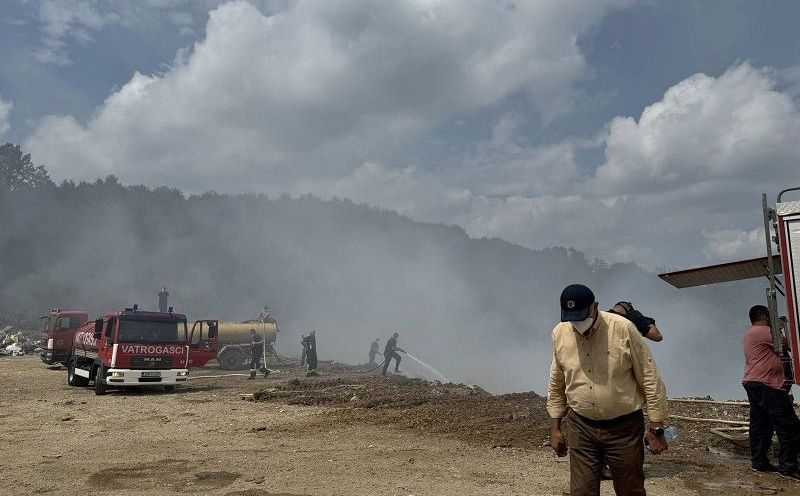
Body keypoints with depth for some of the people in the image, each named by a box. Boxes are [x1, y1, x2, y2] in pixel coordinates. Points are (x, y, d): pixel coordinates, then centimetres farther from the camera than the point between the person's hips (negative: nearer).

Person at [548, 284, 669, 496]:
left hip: (624, 427, -2)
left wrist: (656, 428, -6)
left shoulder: (623, 329, -15)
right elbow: (556, 385, 10)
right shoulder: (559, 334, -3)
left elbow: (650, 380, -8)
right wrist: (555, 428, 10)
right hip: (581, 428, 3)